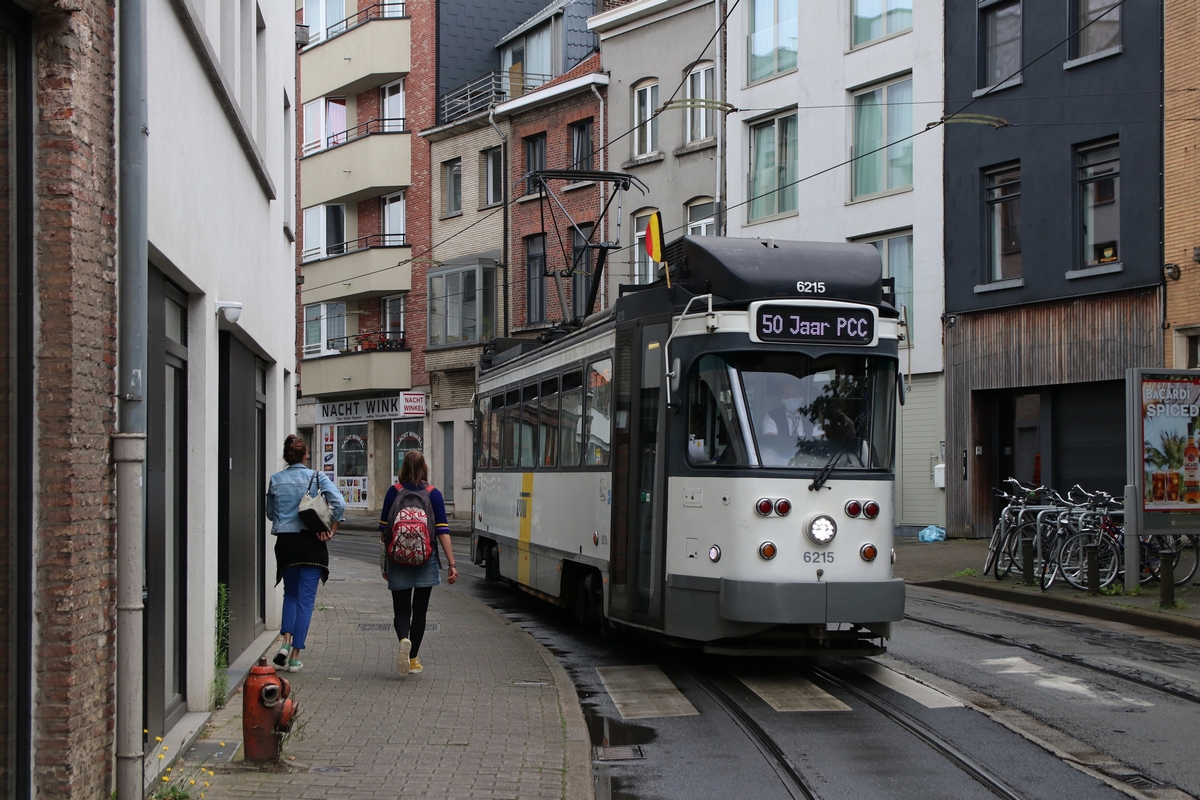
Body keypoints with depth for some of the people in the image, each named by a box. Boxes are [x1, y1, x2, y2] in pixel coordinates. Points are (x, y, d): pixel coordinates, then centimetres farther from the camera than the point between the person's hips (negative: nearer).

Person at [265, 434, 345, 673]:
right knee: (306, 598, 3)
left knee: (291, 593, 20)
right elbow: (339, 503, -16)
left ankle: (286, 642, 0)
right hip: (311, 543, -2)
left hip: (285, 543, 2)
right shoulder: (316, 477, -5)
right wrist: (331, 530, -7)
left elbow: (270, 513, 11)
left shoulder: (276, 480, 2)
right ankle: (295, 656, 1)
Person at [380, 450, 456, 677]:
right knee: (419, 611, 12)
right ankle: (413, 659, 17)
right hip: (426, 561, 0)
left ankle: (404, 640, -25)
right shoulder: (434, 495, -3)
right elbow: (443, 532, -7)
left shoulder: (394, 492, -1)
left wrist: (386, 564, 13)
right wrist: (451, 564, -5)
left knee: (401, 609, 5)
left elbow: (383, 530, 2)